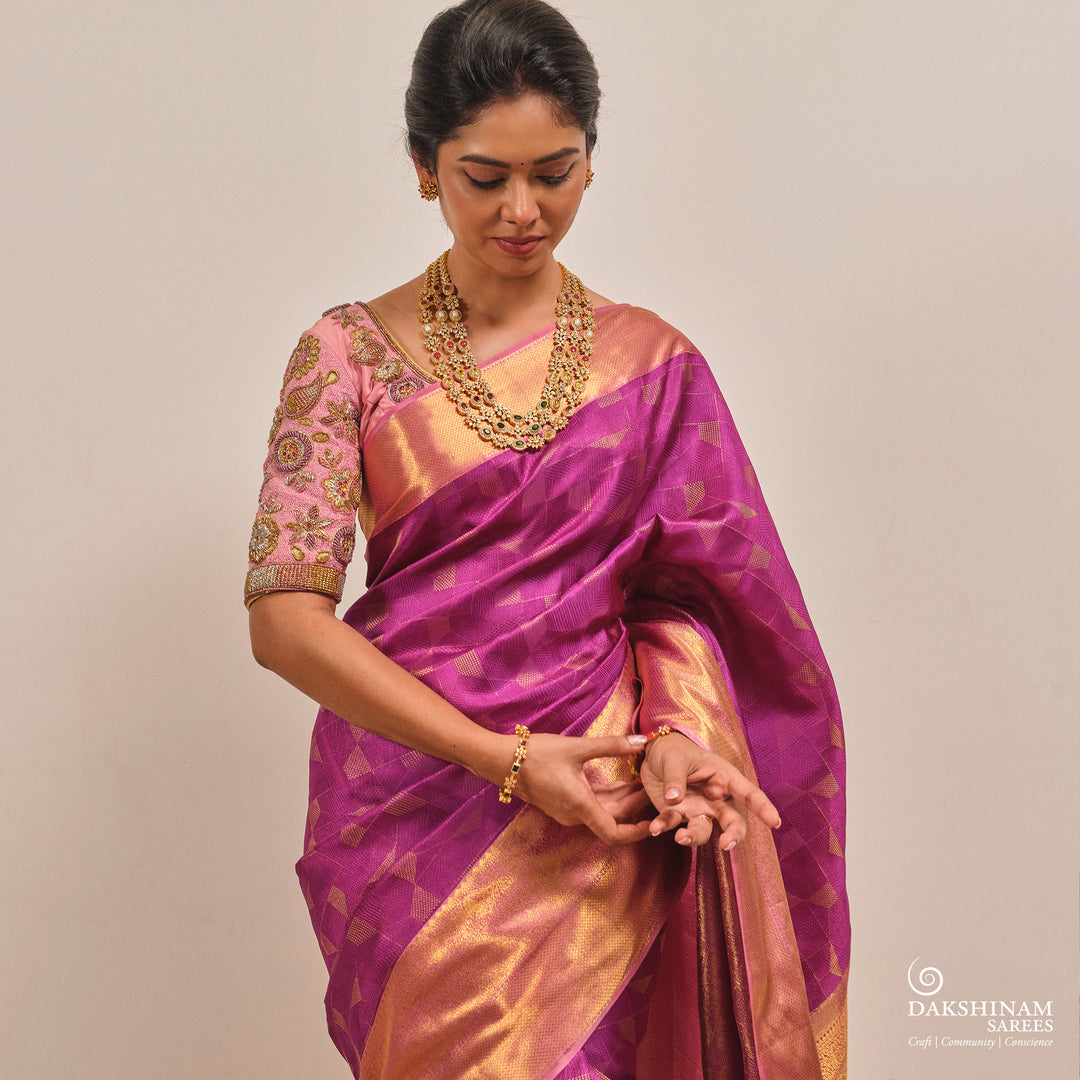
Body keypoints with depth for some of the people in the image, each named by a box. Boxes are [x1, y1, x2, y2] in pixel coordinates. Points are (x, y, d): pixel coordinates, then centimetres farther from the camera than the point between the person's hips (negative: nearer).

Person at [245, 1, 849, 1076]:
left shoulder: (652, 364, 5)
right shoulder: (352, 352, -1)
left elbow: (684, 589, 4)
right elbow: (284, 616, -8)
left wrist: (675, 729, -18)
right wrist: (508, 761, -15)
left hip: (604, 821, 1)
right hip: (415, 810, -1)